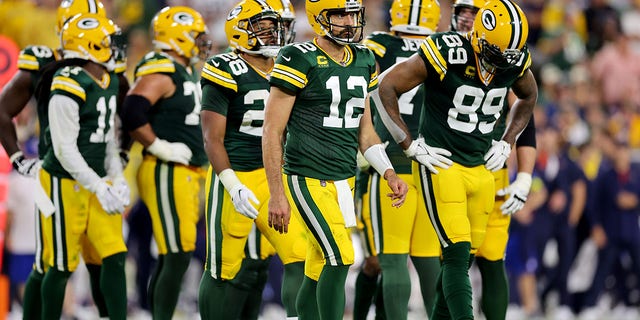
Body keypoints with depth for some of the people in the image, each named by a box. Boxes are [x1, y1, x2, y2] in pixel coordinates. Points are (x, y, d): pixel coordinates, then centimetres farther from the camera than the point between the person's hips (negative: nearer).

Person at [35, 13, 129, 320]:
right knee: (63, 266, 2)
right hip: (67, 184, -8)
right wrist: (99, 188, -19)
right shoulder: (69, 87, -19)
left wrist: (116, 179, 5)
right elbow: (65, 150, -20)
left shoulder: (109, 83, 9)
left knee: (115, 256, 1)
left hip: (96, 180, 8)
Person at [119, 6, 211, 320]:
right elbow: (131, 114, -27)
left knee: (170, 257, 12)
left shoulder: (185, 73, 17)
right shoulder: (160, 72, -14)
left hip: (187, 173, 10)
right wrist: (160, 148, -20)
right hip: (167, 174, -10)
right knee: (177, 255, -12)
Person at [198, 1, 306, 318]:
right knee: (225, 269, 3)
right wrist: (234, 188, -22)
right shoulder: (227, 74, -10)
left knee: (301, 256, -5)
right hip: (236, 177, -6)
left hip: (274, 180, 6)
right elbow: (212, 139, -13)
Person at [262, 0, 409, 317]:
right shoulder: (300, 61, -11)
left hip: (344, 180, 7)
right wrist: (277, 195, -11)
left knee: (319, 272, 9)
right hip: (309, 180, -7)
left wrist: (389, 173, 5)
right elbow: (272, 132, -10)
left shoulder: (363, 61, 11)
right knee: (340, 259, -16)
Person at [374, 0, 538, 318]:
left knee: (463, 257, 9)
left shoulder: (516, 61, -2)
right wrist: (411, 146, -12)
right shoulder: (447, 53, -20)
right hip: (442, 166, -6)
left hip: (481, 169, 6)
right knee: (457, 253, -16)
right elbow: (385, 88, -14)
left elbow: (527, 98, 23)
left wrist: (506, 143, 10)